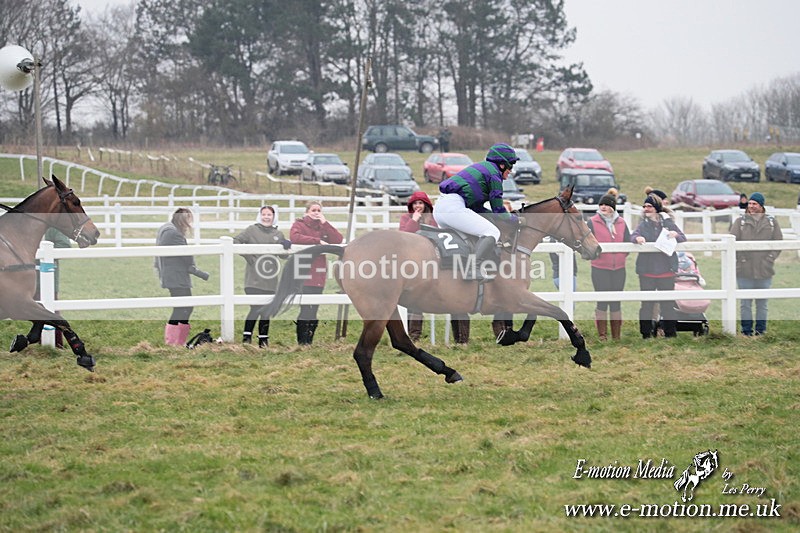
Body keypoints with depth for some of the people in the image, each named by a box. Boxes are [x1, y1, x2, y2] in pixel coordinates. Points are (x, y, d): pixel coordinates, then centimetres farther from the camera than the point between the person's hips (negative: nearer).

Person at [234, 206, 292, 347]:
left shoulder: (278, 234, 15)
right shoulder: (252, 230, 2)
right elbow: (236, 241, -6)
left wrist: (287, 245, -2)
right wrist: (248, 256, -15)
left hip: (270, 280, 5)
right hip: (254, 278, -4)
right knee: (256, 308, -14)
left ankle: (263, 339, 17)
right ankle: (247, 336, -5)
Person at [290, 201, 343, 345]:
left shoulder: (323, 226, 17)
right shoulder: (299, 225, 2)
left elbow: (338, 240, 2)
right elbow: (294, 237, -20)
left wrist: (324, 223, -3)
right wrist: (318, 241, -18)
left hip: (319, 276, 6)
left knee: (314, 310, 8)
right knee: (306, 310, -12)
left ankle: (309, 341, 14)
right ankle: (302, 342, -7)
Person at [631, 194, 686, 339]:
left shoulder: (668, 222, 4)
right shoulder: (643, 224, 6)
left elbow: (683, 239, 4)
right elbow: (633, 236, -8)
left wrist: (676, 235, -19)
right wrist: (637, 238, -32)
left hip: (666, 271, 0)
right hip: (647, 271, 0)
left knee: (668, 304, 5)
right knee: (647, 304, 2)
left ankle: (671, 333, 13)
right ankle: (646, 334, 9)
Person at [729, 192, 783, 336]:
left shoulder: (771, 222, 6)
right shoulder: (740, 221, 2)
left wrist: (770, 258, -3)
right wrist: (740, 258, -9)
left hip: (765, 270, 1)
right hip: (744, 270, -1)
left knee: (762, 302, 8)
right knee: (745, 302, 2)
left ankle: (761, 328, 16)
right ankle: (747, 329, 9)